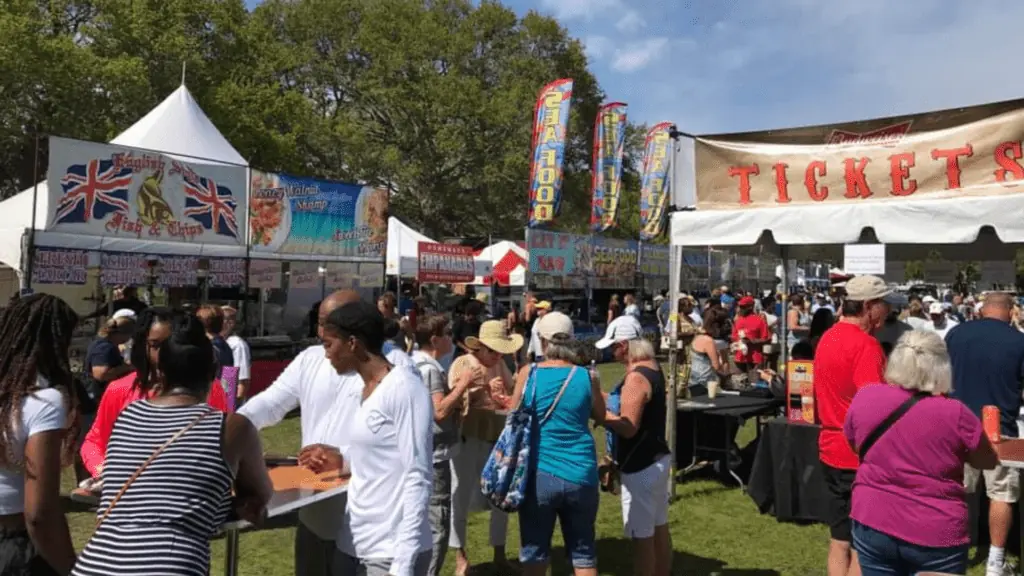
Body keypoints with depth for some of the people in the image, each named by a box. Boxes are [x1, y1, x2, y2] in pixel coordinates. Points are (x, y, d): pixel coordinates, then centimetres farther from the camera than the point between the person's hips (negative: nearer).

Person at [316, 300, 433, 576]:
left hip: (391, 551, -8)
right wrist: (342, 462, 6)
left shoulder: (403, 387, -15)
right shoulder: (367, 388, 9)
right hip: (357, 543, 8)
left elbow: (417, 478, -18)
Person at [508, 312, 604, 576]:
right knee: (583, 555, 14)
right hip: (580, 476, 1)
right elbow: (600, 417, 13)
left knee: (534, 554, 12)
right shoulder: (586, 376, -2)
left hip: (540, 473, -1)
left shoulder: (528, 373, -5)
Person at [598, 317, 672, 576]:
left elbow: (628, 427, -25)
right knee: (659, 528, 18)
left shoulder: (636, 377, -23)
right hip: (658, 459, 10)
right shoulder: (652, 366, 6)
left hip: (640, 467, -10)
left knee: (641, 536, 0)